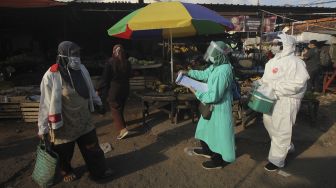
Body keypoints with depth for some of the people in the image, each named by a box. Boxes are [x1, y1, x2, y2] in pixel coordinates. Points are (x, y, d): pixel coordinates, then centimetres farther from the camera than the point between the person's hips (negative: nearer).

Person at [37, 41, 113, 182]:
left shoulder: (82, 69, -4)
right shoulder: (51, 76, -21)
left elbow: (90, 90, 12)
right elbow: (45, 103, -15)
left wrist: (98, 103, 21)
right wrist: (43, 127, -10)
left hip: (84, 119, 5)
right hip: (64, 123, -4)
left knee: (92, 147, 14)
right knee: (65, 152, 17)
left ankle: (99, 171, 34)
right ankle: (66, 171, 46)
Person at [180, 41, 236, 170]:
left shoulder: (222, 72, -31)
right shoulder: (218, 65, -1)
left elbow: (214, 96, -30)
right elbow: (205, 74, 16)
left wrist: (196, 93, -19)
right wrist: (188, 72, 8)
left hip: (220, 107, -10)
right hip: (213, 105, 10)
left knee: (218, 133, 8)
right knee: (205, 127, 25)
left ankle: (219, 160, 28)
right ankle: (208, 150, 46)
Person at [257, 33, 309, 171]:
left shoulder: (294, 62, -17)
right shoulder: (274, 60, 10)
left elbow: (298, 83, -27)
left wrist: (274, 85, -28)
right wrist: (260, 83, 2)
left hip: (286, 101, -10)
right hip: (271, 99, 10)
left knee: (281, 130, 2)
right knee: (269, 123, 22)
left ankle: (277, 160, 19)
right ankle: (287, 147, 46)